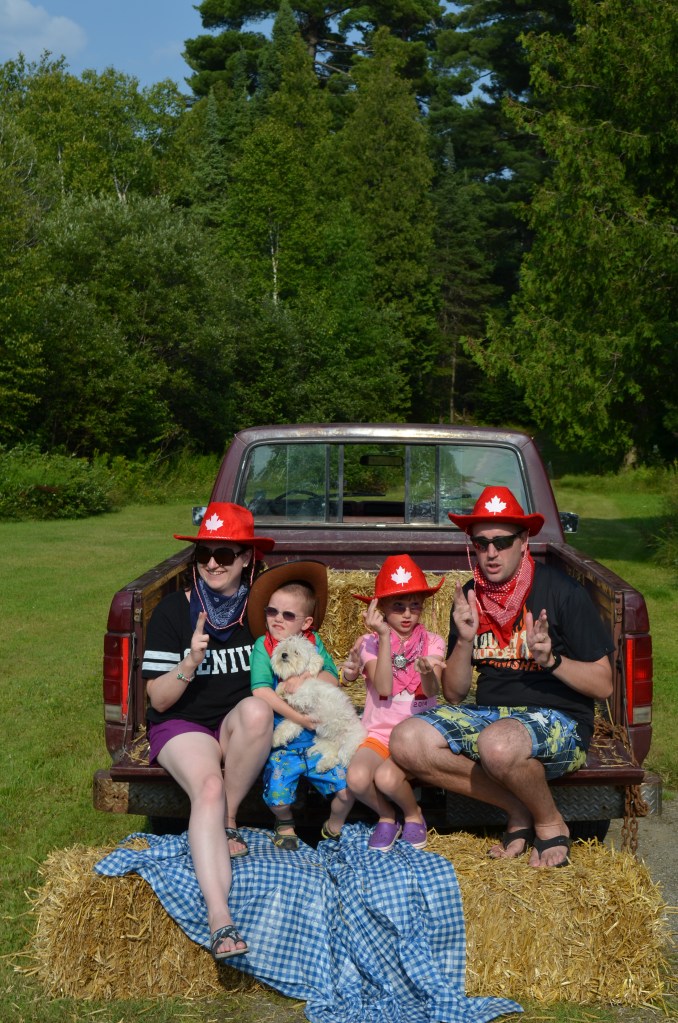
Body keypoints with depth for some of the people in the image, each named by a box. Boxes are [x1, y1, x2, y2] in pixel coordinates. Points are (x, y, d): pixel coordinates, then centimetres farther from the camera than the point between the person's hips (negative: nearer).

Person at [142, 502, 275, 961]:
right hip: (183, 726, -2)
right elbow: (159, 700, -7)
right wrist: (190, 663, -26)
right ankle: (220, 918, -44)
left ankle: (229, 821, -16)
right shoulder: (173, 611, -5)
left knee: (256, 709, -34)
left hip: (242, 728, 2)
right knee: (209, 787, -34)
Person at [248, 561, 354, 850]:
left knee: (347, 787, -12)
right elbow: (261, 691, -15)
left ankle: (334, 826, 21)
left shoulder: (313, 642, 6)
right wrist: (297, 717, -19)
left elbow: (332, 678, -2)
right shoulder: (263, 645, -3)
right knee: (277, 794, -20)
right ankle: (285, 824, 17)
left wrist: (304, 678, -20)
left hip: (318, 737, 2)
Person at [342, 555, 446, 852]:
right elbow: (384, 689, -14)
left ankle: (413, 814, 4)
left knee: (387, 777, -31)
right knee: (357, 778, -30)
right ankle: (386, 816, 4)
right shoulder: (370, 643, 2)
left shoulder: (432, 642, 2)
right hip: (379, 733, 1)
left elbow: (431, 690, -15)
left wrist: (428, 674, -40)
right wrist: (384, 637, -18)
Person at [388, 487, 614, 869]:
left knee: (499, 743, -39)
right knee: (407, 742, -18)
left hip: (558, 720, -6)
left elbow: (603, 686, -6)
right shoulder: (469, 597, 6)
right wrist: (464, 641, -11)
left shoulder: (562, 591, -8)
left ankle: (551, 822, -6)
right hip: (490, 714, 6)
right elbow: (454, 694, 6)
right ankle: (519, 810, -5)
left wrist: (552, 660, -23)